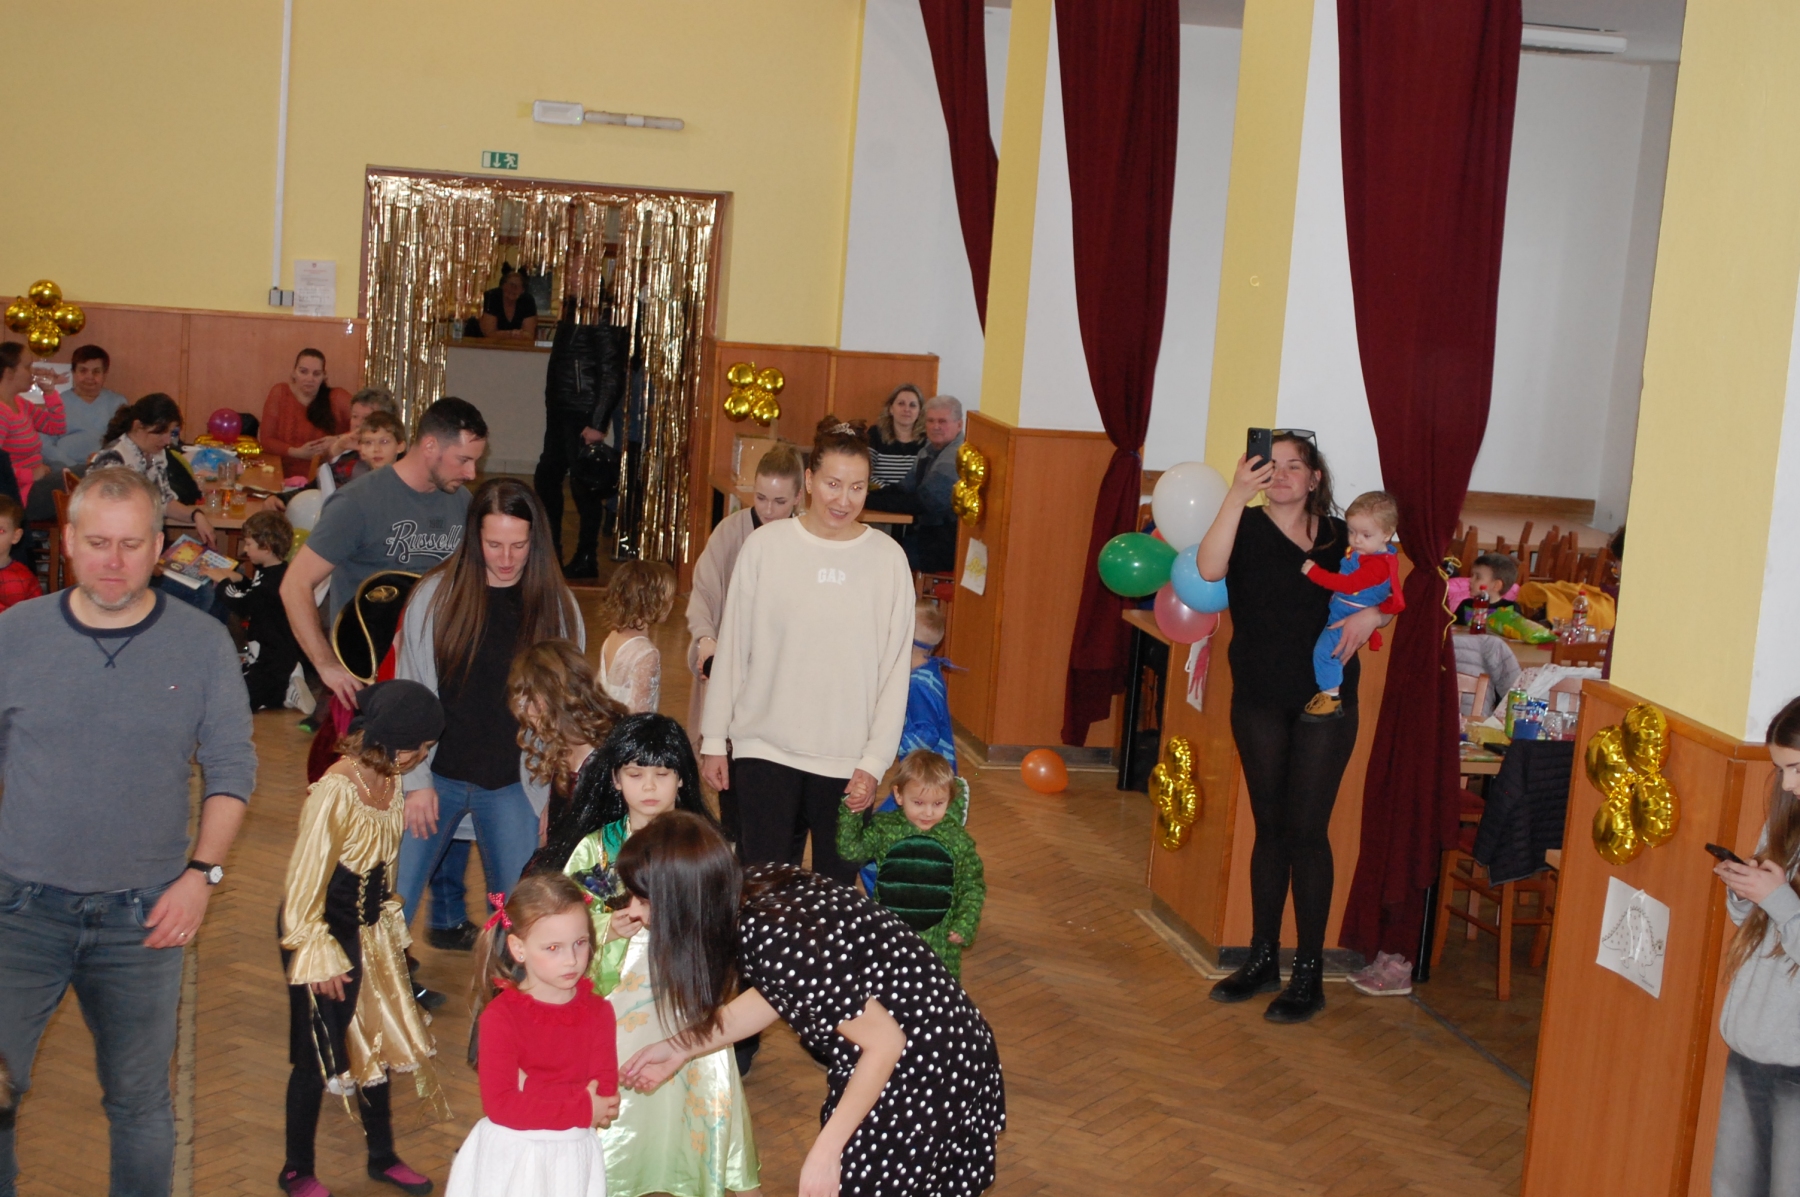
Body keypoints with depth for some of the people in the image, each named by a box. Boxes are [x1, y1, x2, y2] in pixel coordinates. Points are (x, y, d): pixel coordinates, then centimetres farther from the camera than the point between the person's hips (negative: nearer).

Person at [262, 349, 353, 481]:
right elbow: (266, 440, 2)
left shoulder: (337, 398, -1)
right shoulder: (279, 394, 2)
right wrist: (297, 452, -12)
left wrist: (340, 440, -18)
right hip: (288, 480, 2)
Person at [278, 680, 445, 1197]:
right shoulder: (336, 790, -25)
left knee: (377, 1043, 16)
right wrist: (321, 957, -15)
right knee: (318, 1055, 5)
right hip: (326, 932, -7)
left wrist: (391, 929, 12)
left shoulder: (390, 781, -1)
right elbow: (306, 878, -20)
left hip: (371, 933, 7)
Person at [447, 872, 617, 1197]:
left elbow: (605, 1093, -12)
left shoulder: (597, 1011, -4)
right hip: (511, 1157, -3)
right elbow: (500, 1104, -19)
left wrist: (532, 1091, -22)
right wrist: (582, 1108, -17)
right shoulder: (501, 1015, -14)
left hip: (572, 1158, 3)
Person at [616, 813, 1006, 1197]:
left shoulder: (777, 946, -32)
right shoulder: (753, 888, -8)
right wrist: (682, 1048, 8)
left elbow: (885, 1042, -24)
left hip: (925, 1072, -8)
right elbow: (776, 996, 10)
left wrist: (825, 1150, -17)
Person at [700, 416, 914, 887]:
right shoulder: (766, 545, -2)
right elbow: (732, 649, 3)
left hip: (848, 759, 1)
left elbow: (895, 670, 1)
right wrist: (714, 740, 5)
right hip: (765, 748, -1)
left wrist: (874, 761, -3)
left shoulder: (888, 559, -1)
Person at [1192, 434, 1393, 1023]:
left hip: (1325, 701, -1)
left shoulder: (1339, 536, 6)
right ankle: (1262, 959, 20)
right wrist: (1238, 494, -28)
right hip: (1260, 700, 1)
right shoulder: (1248, 527, 0)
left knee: (1306, 829, -2)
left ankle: (1310, 973, 5)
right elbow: (1209, 569, -21)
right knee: (1269, 826, 9)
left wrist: (1371, 614, -10)